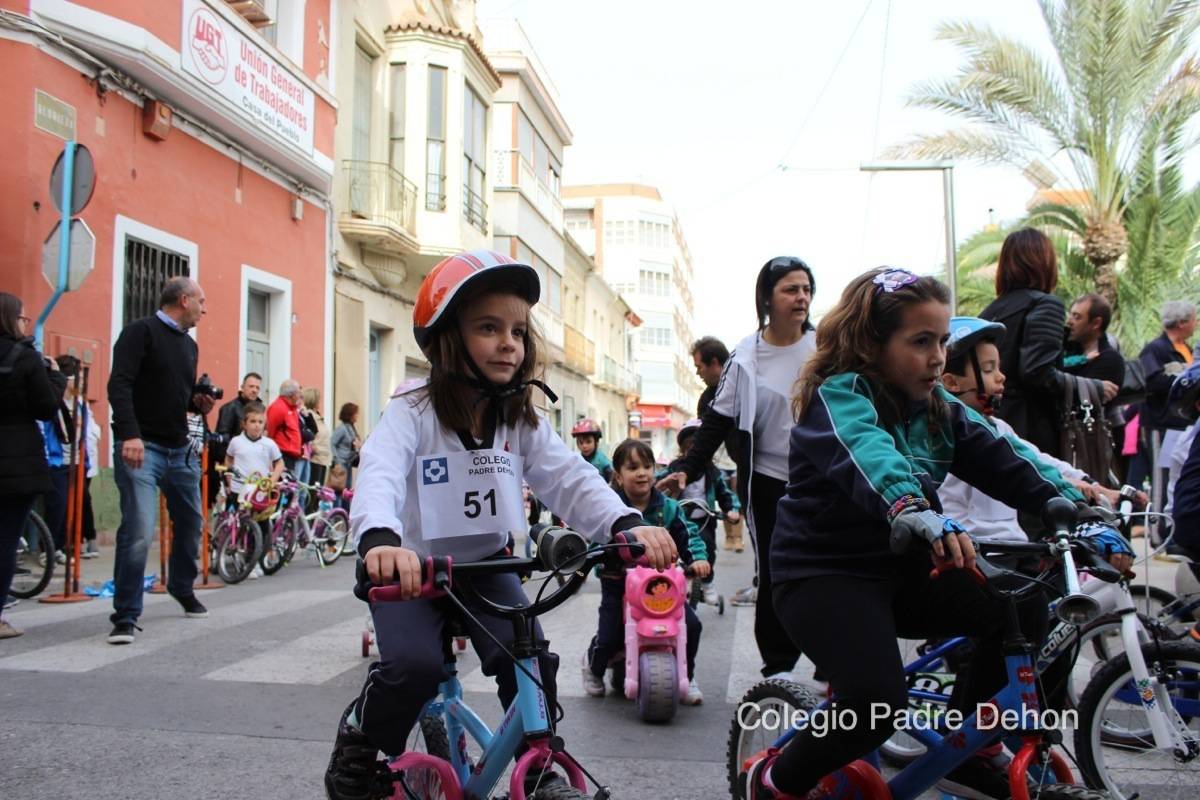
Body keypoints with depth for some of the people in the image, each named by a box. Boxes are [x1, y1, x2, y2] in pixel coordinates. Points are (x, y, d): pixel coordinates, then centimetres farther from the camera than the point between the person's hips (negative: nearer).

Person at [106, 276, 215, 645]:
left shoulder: (190, 345, 17)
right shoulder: (141, 331, -7)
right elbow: (119, 384, -17)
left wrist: (200, 403, 2)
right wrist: (129, 434, -28)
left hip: (180, 450, 8)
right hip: (141, 447, -8)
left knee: (191, 525, 16)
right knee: (138, 531, -16)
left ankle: (183, 589, 39)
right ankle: (125, 617, -5)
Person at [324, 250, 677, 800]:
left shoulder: (523, 420, -4)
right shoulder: (413, 411, -17)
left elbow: (569, 477, -17)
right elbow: (380, 476, -34)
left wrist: (627, 524, -37)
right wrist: (381, 541, -57)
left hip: (485, 567, 3)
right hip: (411, 569, -3)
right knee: (415, 666, -24)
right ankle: (360, 739, 8)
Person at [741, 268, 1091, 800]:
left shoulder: (936, 407, 7)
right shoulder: (841, 395, -17)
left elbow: (1003, 458, -5)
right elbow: (867, 456, -39)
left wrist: (1071, 503, -23)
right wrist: (914, 512, -58)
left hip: (900, 568, 8)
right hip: (823, 574, -8)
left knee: (1022, 610, -6)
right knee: (878, 699, -28)